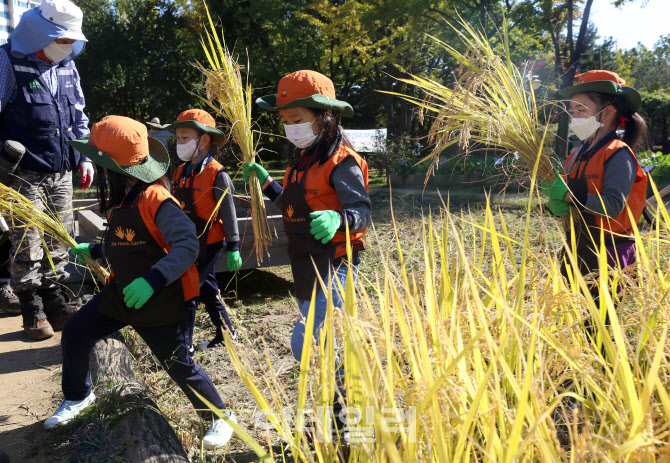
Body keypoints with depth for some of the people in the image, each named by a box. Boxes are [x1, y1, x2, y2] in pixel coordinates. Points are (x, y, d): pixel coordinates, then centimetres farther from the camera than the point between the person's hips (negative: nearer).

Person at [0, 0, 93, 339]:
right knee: (27, 246, -1)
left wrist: (85, 158, 16)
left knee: (59, 243, 11)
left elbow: (78, 116, 21)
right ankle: (33, 312, 12)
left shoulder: (67, 67, 13)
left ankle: (56, 304, 23)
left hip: (62, 174, 6)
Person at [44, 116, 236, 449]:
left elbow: (187, 246, -32)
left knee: (179, 365, 1)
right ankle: (78, 397, 34)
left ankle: (220, 416, 25)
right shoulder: (118, 201, 4)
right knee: (74, 334, 6)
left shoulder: (156, 200, -24)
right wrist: (94, 251, 20)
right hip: (122, 293, 8)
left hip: (162, 302, -8)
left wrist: (153, 279, -40)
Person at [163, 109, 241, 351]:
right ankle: (225, 334, 32)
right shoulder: (180, 172, 7)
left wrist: (232, 248, -10)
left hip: (208, 244, -7)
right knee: (207, 289, 16)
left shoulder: (217, 174, -14)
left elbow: (228, 213, -12)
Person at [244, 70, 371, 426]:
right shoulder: (302, 160, 13)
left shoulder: (340, 161, -14)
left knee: (307, 344, -17)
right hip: (306, 265, 9)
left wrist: (337, 219, -41)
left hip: (333, 265, -9)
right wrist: (265, 182, 15)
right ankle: (339, 412, 35)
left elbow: (363, 211, -21)